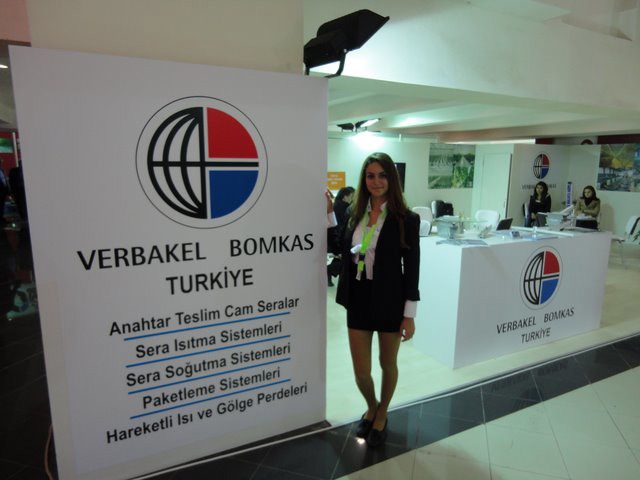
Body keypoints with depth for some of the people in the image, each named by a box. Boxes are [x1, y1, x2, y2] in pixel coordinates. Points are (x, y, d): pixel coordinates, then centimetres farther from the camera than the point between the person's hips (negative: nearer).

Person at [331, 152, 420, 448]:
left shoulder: (406, 219, -10)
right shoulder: (354, 212, 2)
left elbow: (411, 268, -9)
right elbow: (343, 251, 6)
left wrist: (409, 315, -10)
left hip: (390, 301, -3)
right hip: (358, 301, 3)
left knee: (388, 364, 18)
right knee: (361, 372, 10)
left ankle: (381, 415, 45)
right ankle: (371, 407, 43)